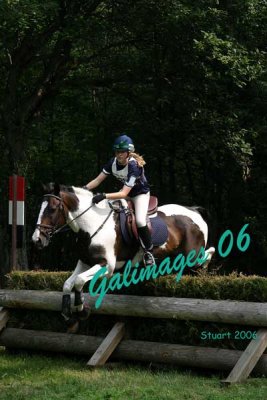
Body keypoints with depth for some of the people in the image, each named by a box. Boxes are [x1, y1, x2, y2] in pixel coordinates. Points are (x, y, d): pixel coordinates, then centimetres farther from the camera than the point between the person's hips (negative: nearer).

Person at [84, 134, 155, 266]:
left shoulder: (134, 166, -34)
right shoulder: (113, 162, -16)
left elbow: (124, 193, -39)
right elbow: (98, 180, -12)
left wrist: (104, 196, -51)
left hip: (141, 193, -7)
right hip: (125, 190, 7)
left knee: (140, 221, -28)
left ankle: (148, 251, -8)